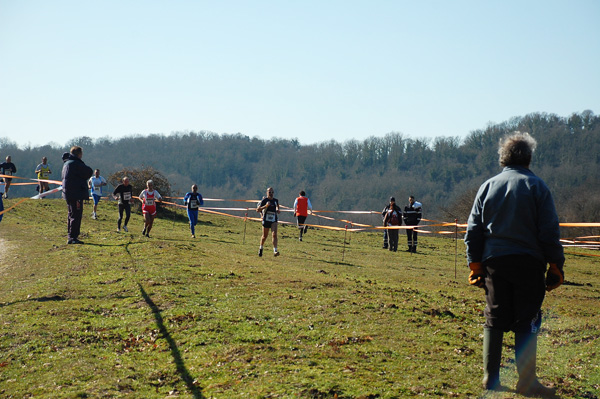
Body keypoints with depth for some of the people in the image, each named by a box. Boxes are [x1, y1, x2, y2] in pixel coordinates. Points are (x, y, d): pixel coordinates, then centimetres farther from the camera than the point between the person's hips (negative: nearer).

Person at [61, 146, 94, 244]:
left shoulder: (66, 163, 18)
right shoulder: (75, 163, -15)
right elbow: (89, 172, -12)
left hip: (68, 194, 10)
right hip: (76, 195, -10)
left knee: (72, 215, 16)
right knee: (76, 215, -8)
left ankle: (71, 236, 21)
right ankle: (72, 237, -9)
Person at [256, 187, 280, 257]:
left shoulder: (276, 200, 5)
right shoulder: (264, 200, -8)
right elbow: (257, 210, -12)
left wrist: (277, 210, 5)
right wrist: (265, 206, -25)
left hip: (274, 220, 2)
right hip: (266, 220, -2)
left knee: (274, 234, -17)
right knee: (264, 236, 11)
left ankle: (275, 251, -23)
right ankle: (261, 248, 38)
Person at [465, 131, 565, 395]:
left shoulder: (488, 186, 8)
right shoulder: (536, 186, -2)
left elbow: (473, 230, 8)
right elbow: (550, 231, -5)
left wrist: (476, 264, 14)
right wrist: (556, 266, 2)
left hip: (494, 262, 3)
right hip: (528, 262, -3)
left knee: (494, 320, 9)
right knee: (527, 321, 1)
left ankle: (490, 379, 12)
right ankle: (526, 381, 0)